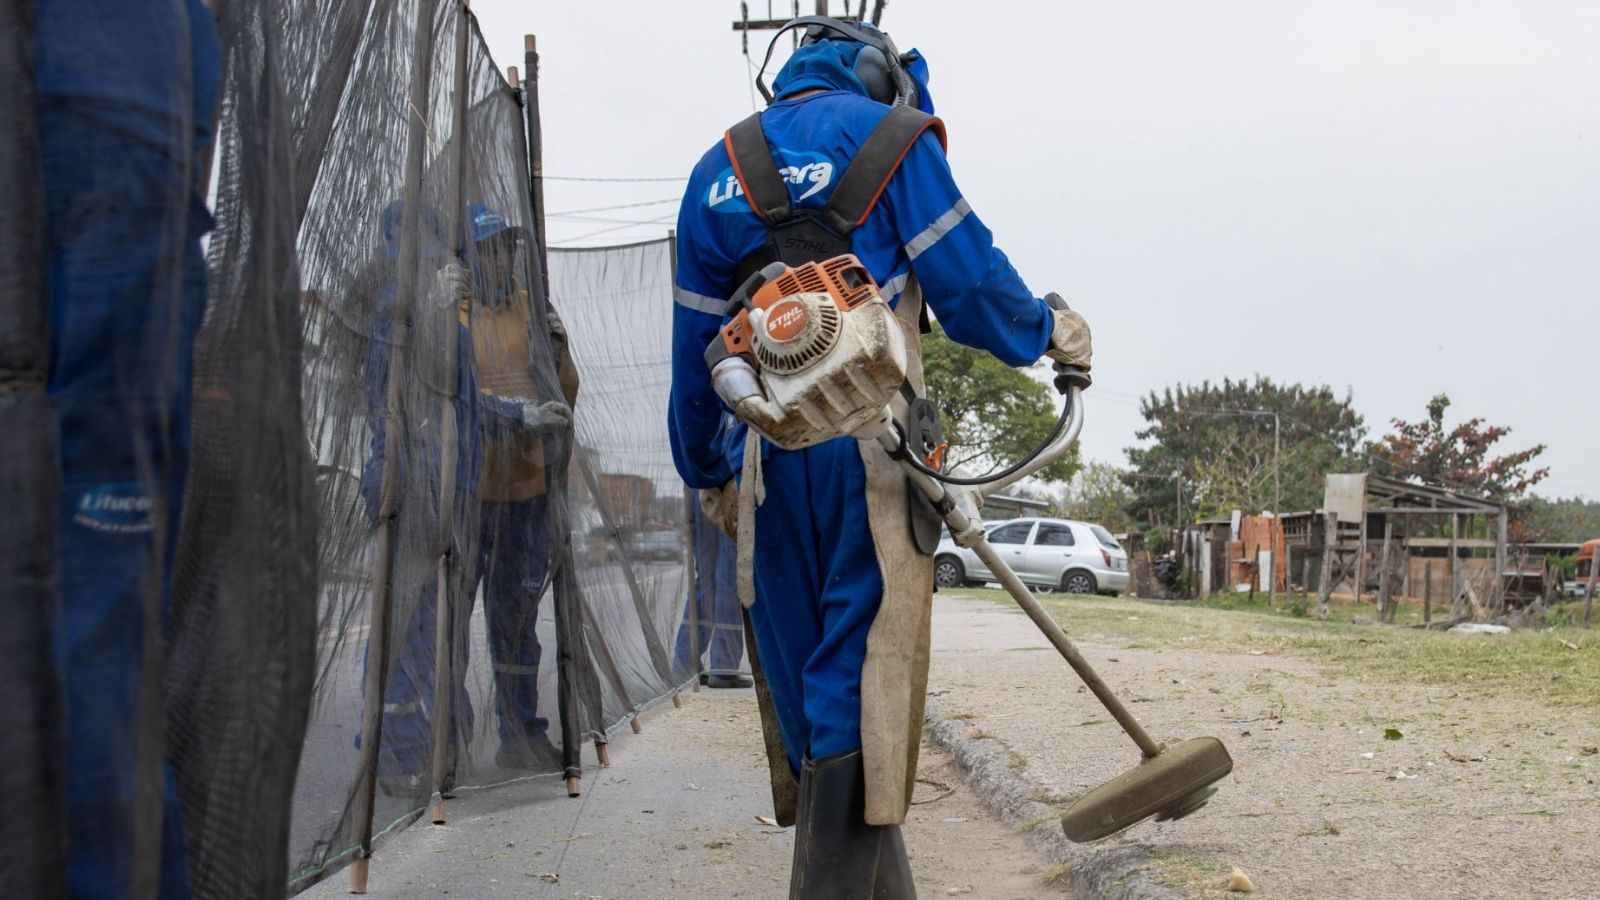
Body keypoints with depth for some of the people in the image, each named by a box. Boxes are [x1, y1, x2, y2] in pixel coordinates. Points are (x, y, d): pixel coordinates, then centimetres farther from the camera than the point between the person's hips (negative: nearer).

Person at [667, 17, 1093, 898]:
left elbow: (695, 346, 20)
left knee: (803, 679, 13)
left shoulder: (718, 168, 18)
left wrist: (707, 468, 29)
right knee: (864, 672, -3)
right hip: (873, 447, -5)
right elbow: (970, 286, -1)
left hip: (770, 457, 5)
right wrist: (1048, 330, 19)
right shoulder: (891, 138, 3)